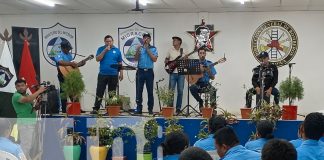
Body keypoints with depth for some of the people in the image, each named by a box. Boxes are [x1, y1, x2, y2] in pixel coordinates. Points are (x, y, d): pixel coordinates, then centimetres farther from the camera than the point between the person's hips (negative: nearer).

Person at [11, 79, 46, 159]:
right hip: (24, 124, -9)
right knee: (26, 146, -12)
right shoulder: (16, 96, -11)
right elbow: (27, 99, -30)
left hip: (31, 123, 9)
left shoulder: (26, 95, 15)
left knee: (28, 145, 17)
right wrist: (39, 91, -21)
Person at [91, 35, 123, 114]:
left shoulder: (117, 50, 7)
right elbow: (97, 59, -8)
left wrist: (121, 73, 3)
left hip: (114, 75, 1)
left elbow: (120, 63, 10)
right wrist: (105, 50, -14)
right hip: (102, 74, -1)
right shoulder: (101, 49, 5)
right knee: (99, 92, -2)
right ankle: (96, 109, 1)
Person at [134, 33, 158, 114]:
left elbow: (154, 59, -7)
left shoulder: (153, 49, 5)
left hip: (149, 71, -1)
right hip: (140, 71, 1)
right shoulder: (139, 48, 10)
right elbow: (136, 59, 2)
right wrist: (137, 51, -14)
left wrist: (147, 50, -10)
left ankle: (150, 109, 7)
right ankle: (139, 109, 4)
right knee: (139, 91, -1)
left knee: (150, 91, 1)